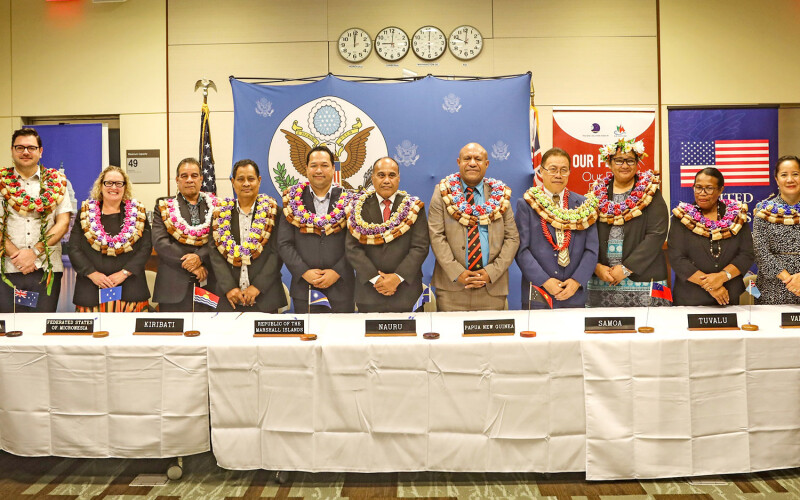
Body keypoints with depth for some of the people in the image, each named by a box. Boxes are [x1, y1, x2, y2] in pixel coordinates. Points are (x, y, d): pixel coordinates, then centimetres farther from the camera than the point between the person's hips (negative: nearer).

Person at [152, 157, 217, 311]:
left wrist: (200, 257, -17)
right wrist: (190, 265, -10)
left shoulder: (214, 206, 11)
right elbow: (160, 242, -2)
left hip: (208, 282, 1)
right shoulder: (164, 208, 11)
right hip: (174, 286, -1)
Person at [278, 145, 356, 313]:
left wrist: (336, 272, -11)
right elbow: (284, 244, 1)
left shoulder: (348, 202, 3)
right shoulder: (293, 201, 5)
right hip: (303, 290, 1)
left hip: (341, 290, 0)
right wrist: (304, 272, -10)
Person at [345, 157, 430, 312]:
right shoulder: (360, 208, 6)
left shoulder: (414, 207, 5)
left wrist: (398, 277, -13)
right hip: (368, 290, 0)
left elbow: (420, 247, -3)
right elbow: (352, 248, -1)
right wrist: (374, 278, -12)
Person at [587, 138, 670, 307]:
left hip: (642, 280, -2)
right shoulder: (598, 193, 10)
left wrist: (627, 268, -13)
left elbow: (656, 235, -7)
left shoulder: (650, 194, 3)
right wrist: (597, 266, -10)